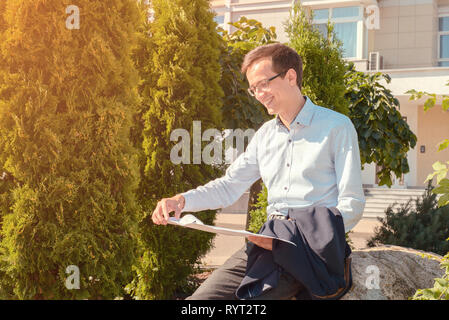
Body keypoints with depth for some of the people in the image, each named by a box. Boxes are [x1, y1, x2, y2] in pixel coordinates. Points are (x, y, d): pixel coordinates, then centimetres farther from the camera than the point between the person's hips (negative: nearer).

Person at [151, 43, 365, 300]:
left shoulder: (337, 127, 0)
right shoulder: (266, 134, 21)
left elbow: (353, 204, -6)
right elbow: (229, 186, 22)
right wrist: (181, 201, 3)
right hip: (267, 241, 6)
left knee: (247, 296, -29)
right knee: (201, 298, -13)